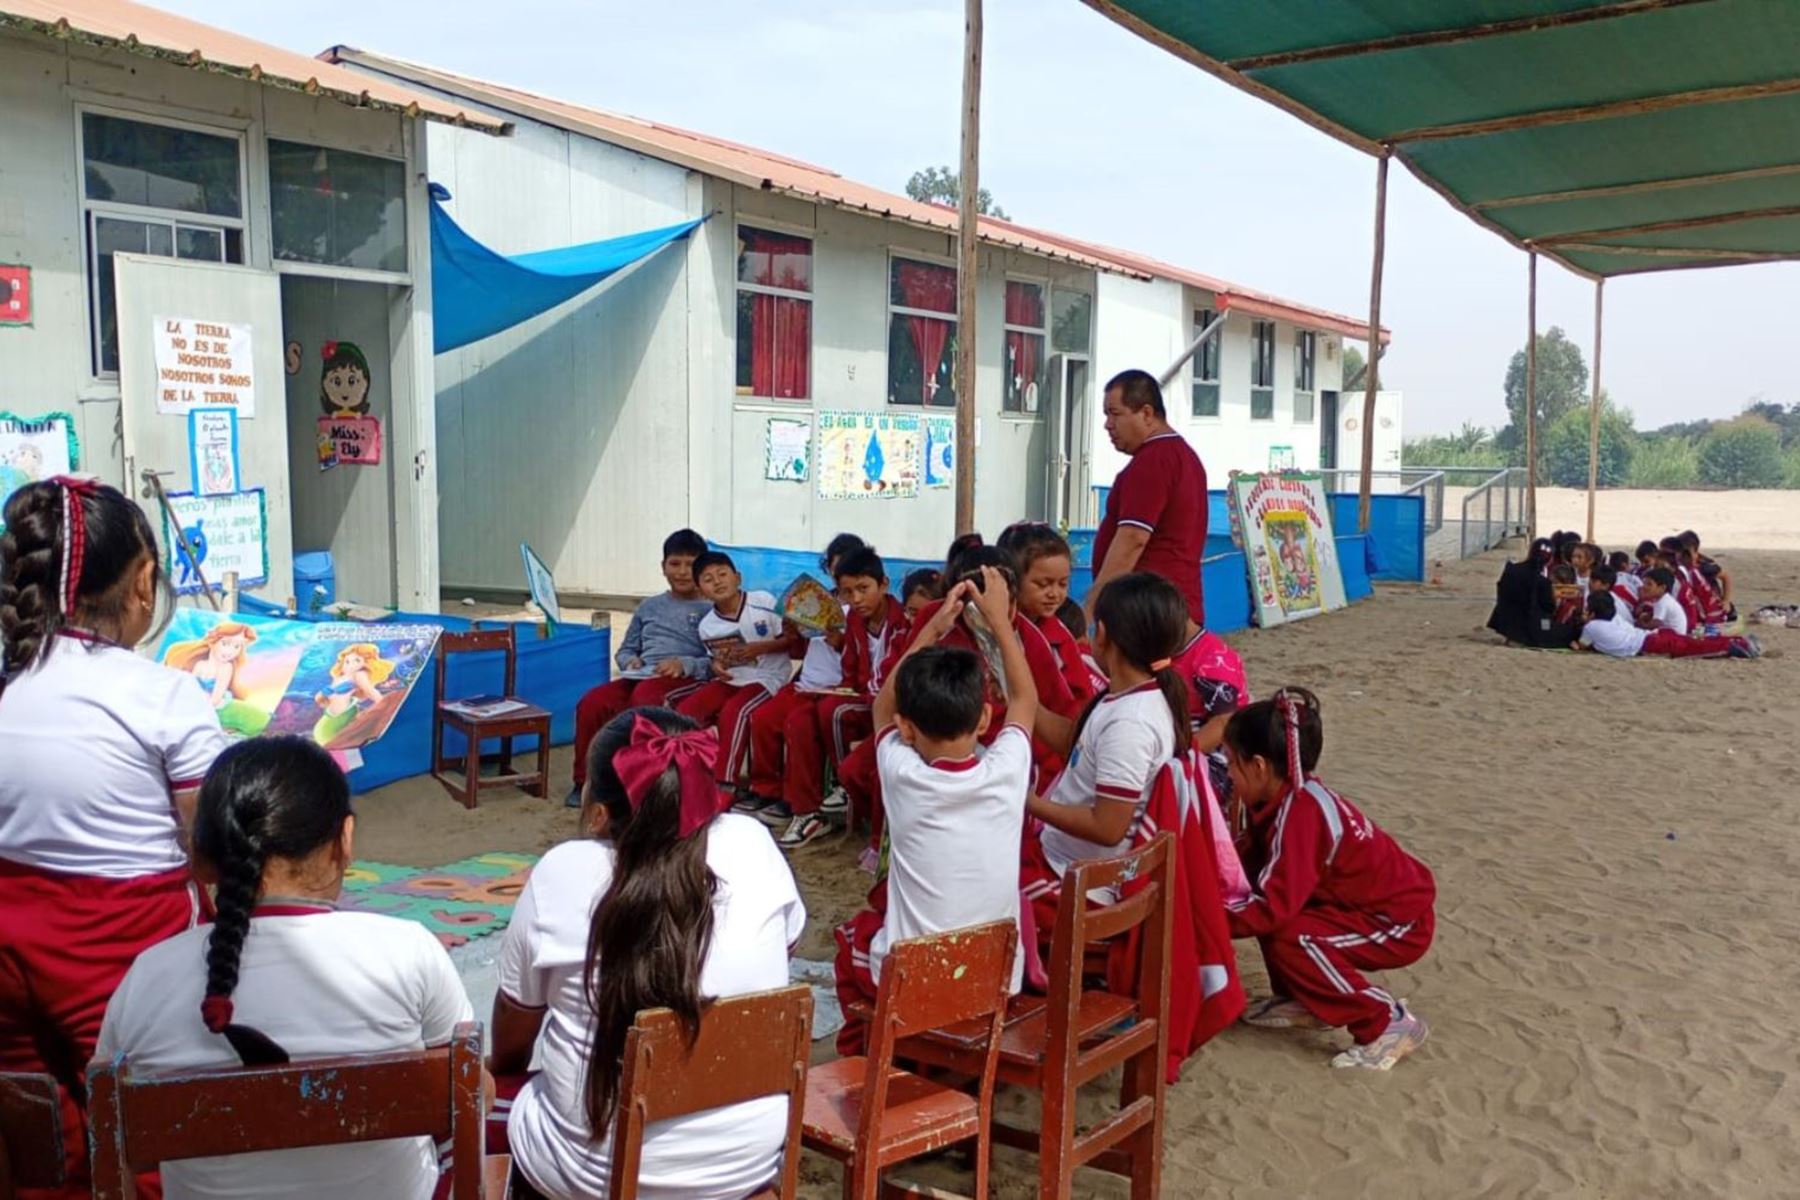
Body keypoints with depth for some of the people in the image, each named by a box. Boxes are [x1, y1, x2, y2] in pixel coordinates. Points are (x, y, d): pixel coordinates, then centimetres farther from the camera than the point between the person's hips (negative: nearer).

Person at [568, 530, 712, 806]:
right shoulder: (649, 607, 24)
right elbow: (625, 649, 25)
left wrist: (685, 664, -18)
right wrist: (631, 661, 2)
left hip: (686, 680, -5)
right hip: (639, 677, 5)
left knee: (644, 696, -38)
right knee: (591, 703, -23)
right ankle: (584, 780, -6)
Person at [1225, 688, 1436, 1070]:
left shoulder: (1299, 811, -29)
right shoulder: (1294, 796, -1)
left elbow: (1271, 907, -32)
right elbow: (1267, 875, 3)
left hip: (1402, 923, -9)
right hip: (1381, 900, 9)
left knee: (1290, 938, -23)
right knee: (1277, 915, 2)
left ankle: (1388, 1023, -9)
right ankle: (1306, 1002, 18)